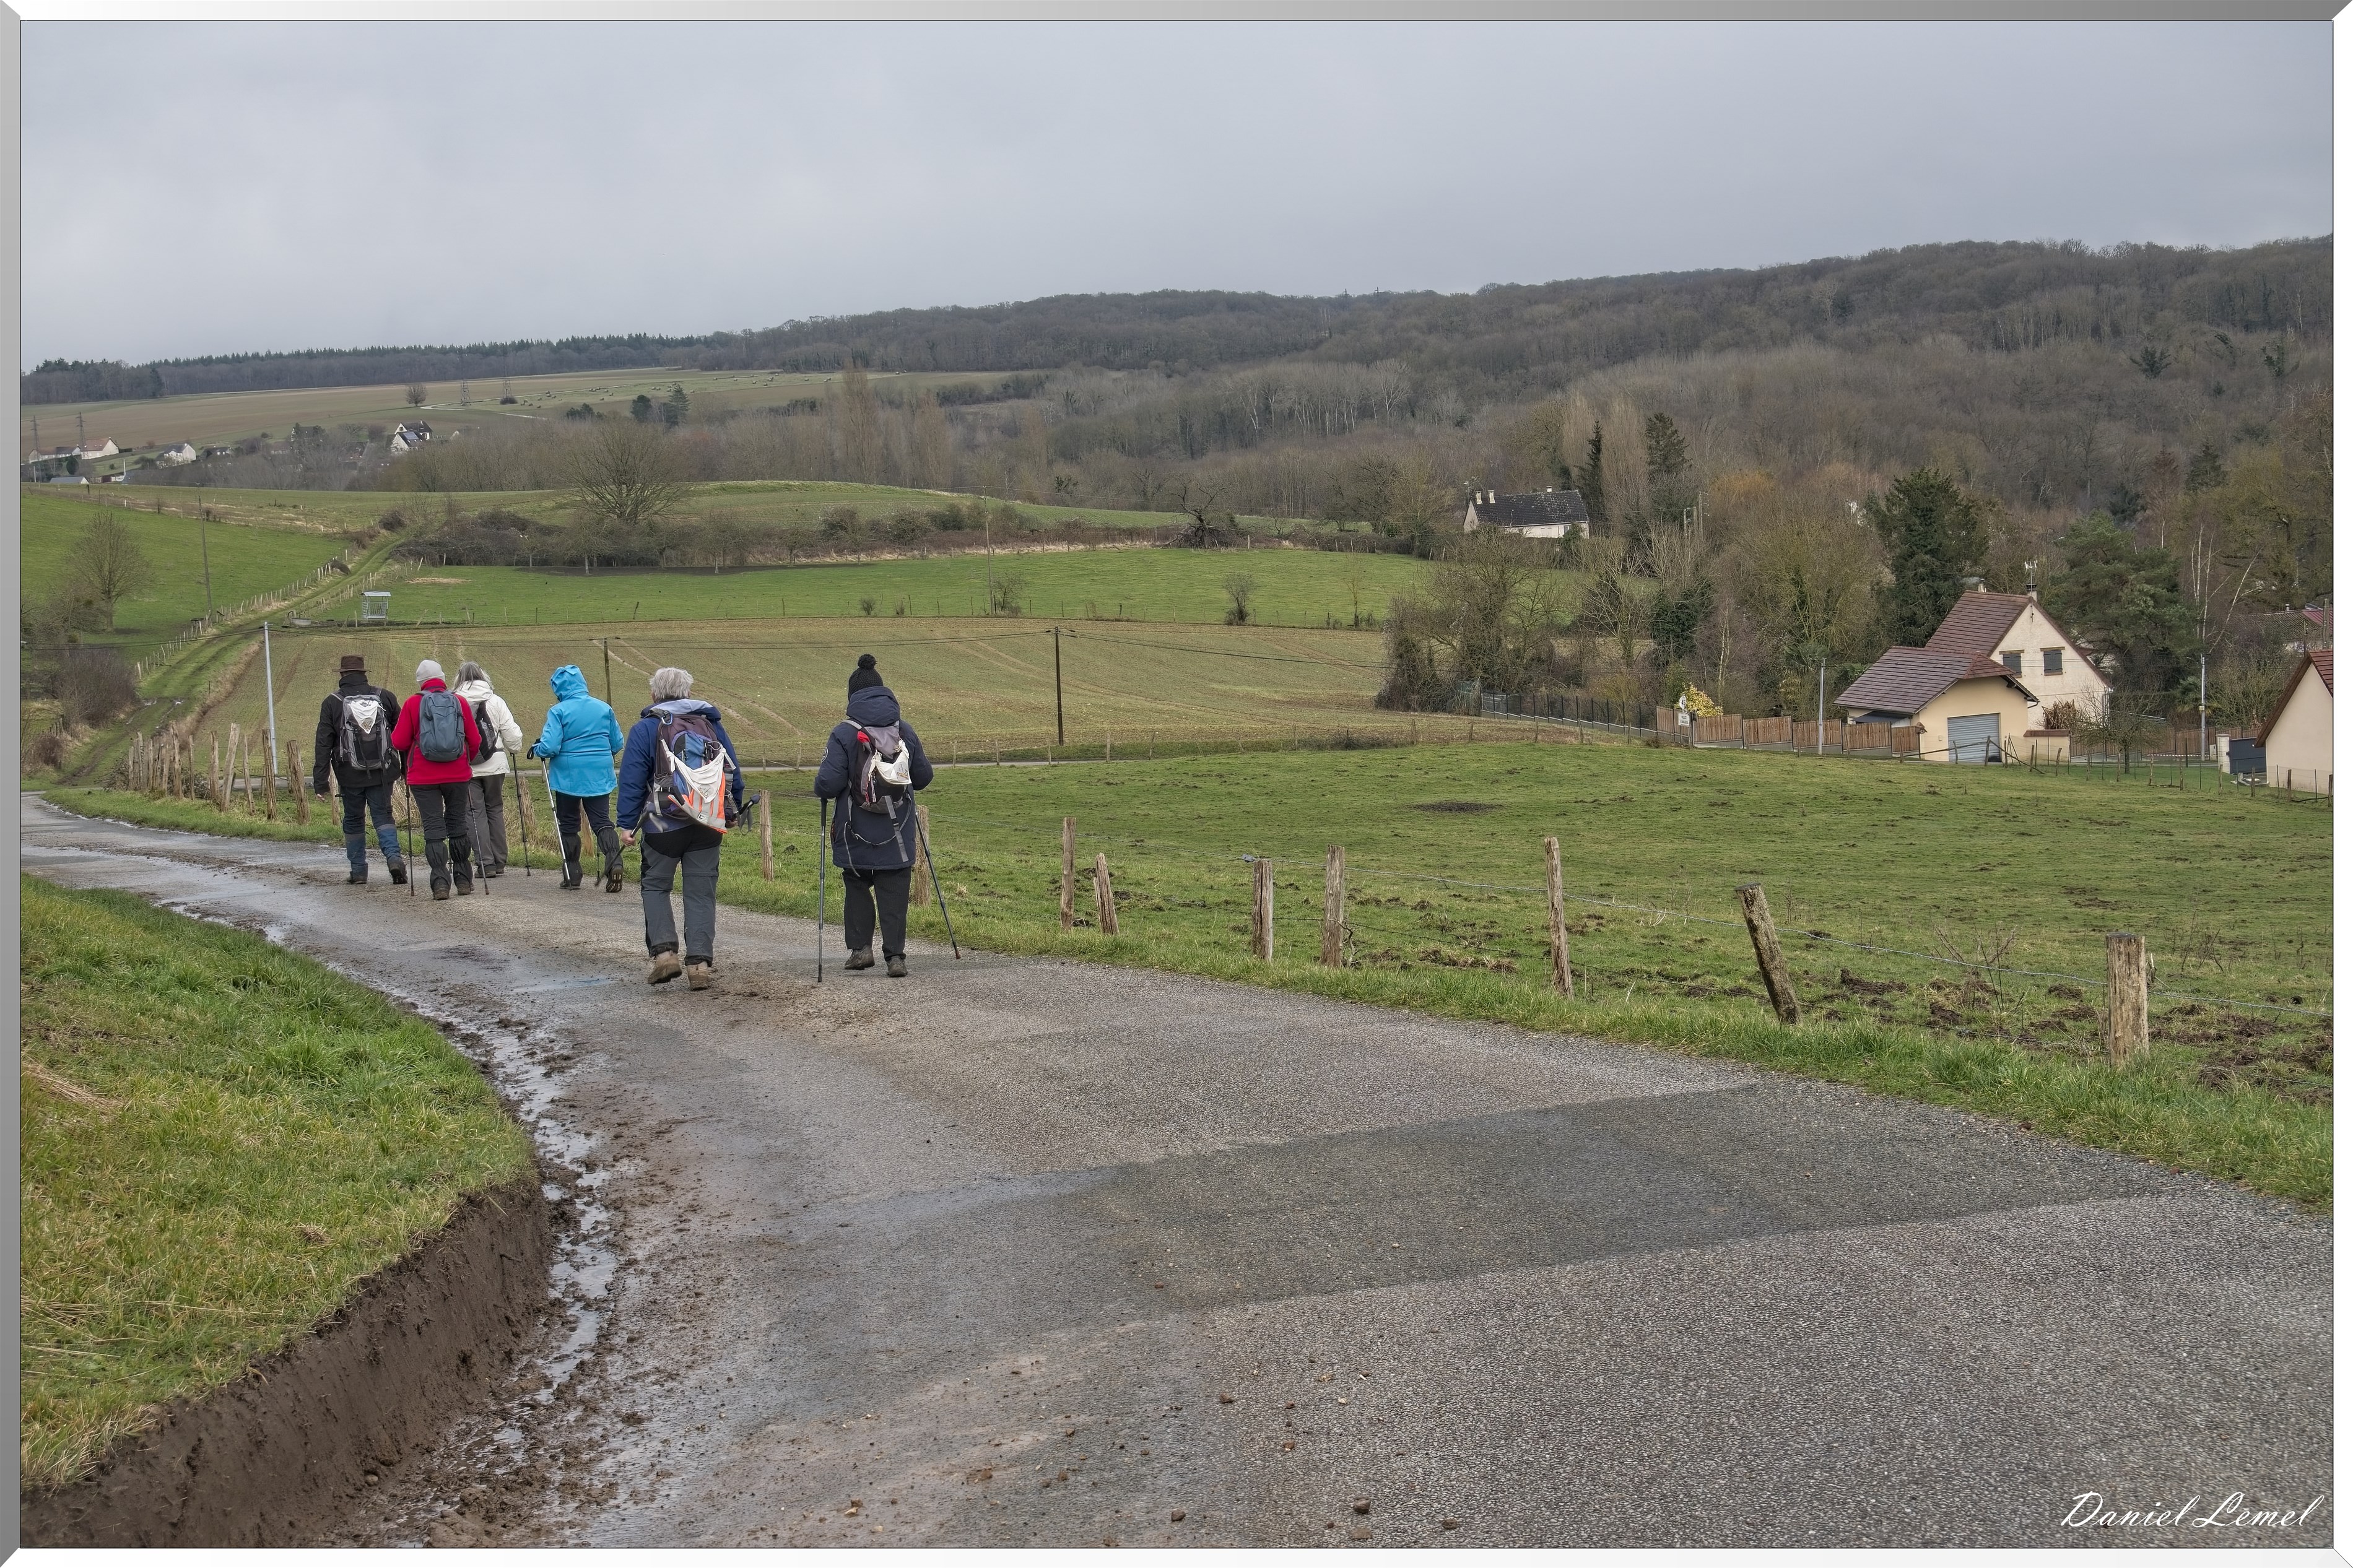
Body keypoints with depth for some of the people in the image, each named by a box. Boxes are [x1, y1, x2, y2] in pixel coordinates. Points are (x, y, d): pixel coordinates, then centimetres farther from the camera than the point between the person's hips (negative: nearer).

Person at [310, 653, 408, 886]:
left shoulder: (332, 703, -2)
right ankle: (394, 856, -15)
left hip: (350, 775, -1)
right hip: (382, 773, 1)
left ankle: (359, 871, 14)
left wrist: (320, 783, -2)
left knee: (354, 821, 13)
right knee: (383, 815, 9)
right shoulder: (384, 697, 3)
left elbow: (323, 744, -4)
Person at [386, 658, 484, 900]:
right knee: (457, 826, 14)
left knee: (434, 829, 1)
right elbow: (475, 741, 4)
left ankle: (441, 882, -8)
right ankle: (463, 880, 19)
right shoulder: (459, 702, 2)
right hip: (458, 775, 2)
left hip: (424, 777, -2)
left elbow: (399, 742, -3)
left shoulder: (413, 704, -4)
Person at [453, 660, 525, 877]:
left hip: (464, 767, -2)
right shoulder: (496, 701, -2)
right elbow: (511, 733, 0)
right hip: (494, 765, 2)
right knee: (495, 810, 13)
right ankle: (500, 862, 13)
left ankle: (486, 863, -4)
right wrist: (514, 749, 19)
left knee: (474, 813, 3)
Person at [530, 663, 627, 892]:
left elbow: (550, 747, -17)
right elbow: (617, 744, 9)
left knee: (568, 825, 10)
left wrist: (536, 748, 5)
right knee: (602, 821, 3)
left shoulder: (558, 712, -11)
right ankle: (614, 861, -21)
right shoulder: (604, 709, 2)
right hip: (599, 777, 3)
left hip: (568, 777, -3)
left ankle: (572, 874, 13)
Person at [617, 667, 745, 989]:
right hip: (709, 826, 3)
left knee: (654, 886, 12)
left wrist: (627, 824, -2)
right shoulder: (712, 724, 10)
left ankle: (663, 950, -4)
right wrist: (732, 814, 24)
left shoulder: (645, 728, -1)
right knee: (702, 892, 6)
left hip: (664, 826, -3)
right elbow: (734, 772, 14)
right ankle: (699, 961, 0)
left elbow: (632, 780, -5)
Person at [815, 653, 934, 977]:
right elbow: (924, 776, 10)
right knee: (894, 894, 5)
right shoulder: (905, 730, 1)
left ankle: (861, 948, 12)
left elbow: (828, 784, -14)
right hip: (898, 836, 2)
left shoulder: (845, 733, -11)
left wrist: (822, 790, 9)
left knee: (856, 887, 17)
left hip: (857, 834, -2)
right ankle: (895, 955, -2)